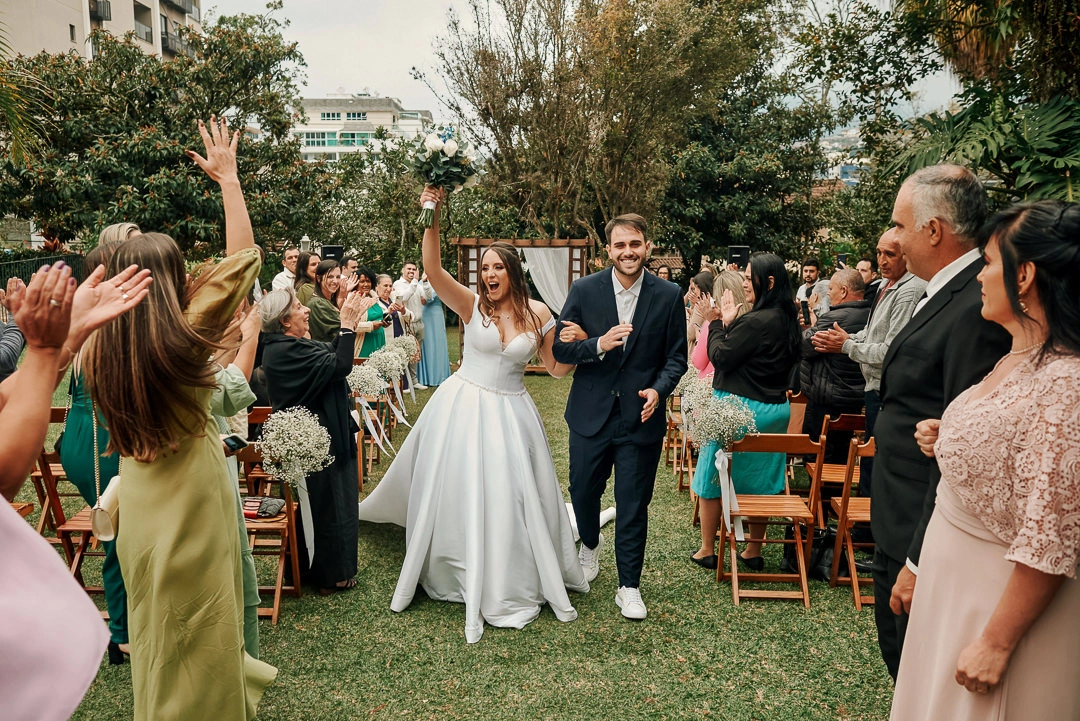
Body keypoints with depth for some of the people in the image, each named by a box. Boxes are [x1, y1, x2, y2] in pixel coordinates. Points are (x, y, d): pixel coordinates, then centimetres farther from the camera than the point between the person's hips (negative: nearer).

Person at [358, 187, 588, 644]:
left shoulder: (537, 314, -2)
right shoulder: (472, 305, -7)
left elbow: (558, 369, 4)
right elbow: (432, 269, -23)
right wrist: (433, 218, -34)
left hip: (510, 414, 1)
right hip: (463, 408, -1)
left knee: (512, 497, 7)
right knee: (459, 494, 9)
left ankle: (510, 584, 29)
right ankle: (465, 576, 31)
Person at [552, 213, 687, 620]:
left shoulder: (668, 295, -3)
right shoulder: (584, 290, -4)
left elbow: (676, 357, 2)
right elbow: (560, 349, -5)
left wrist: (658, 389, -17)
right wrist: (599, 344, -23)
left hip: (641, 418, -1)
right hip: (590, 415, 1)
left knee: (633, 506, 7)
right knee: (583, 493, 17)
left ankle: (629, 587, 25)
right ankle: (590, 545, 50)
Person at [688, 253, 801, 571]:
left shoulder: (756, 322, -24)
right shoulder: (786, 320, 5)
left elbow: (720, 356, -16)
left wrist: (721, 323, -4)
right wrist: (730, 324, 1)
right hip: (775, 409, 9)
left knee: (711, 476, 8)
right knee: (760, 481, 16)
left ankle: (707, 551, 19)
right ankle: (753, 551, 27)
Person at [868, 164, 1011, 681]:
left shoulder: (976, 309, -24)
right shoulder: (946, 295, 7)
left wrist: (920, 559, -21)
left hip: (926, 531, -9)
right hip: (900, 521, 9)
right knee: (895, 645, 25)